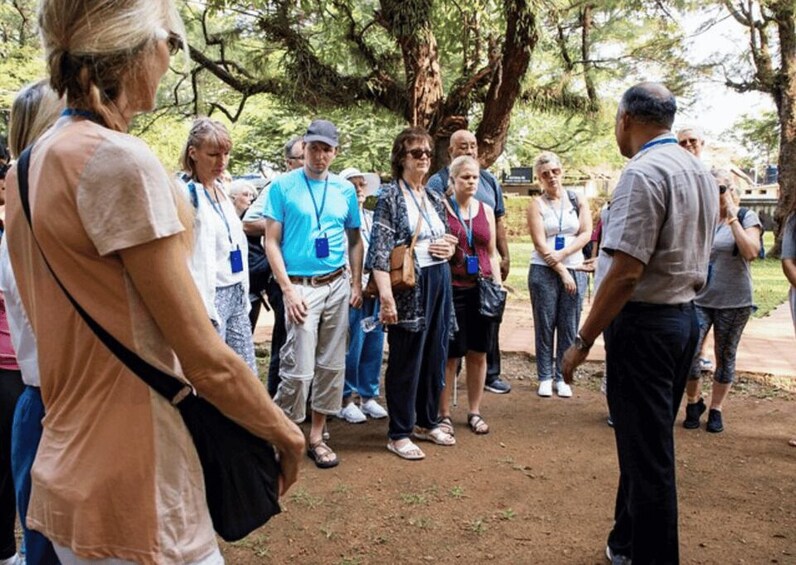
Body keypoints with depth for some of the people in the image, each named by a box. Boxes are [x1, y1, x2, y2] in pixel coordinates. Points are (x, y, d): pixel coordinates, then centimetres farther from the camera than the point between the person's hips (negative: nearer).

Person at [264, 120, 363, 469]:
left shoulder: (345, 190, 8)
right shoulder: (283, 187, -3)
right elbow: (272, 242, -5)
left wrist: (356, 284, 7)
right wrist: (288, 289, -13)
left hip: (337, 285, 5)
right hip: (301, 286, -4)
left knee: (332, 365, 9)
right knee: (299, 369, -7)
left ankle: (316, 437, 22)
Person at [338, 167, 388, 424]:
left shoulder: (373, 217, 14)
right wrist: (358, 286, -14)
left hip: (376, 291, 6)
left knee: (374, 346, 10)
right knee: (352, 348, -1)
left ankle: (368, 396, 23)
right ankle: (346, 400, 13)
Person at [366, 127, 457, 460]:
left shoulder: (435, 197, 13)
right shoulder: (390, 195, -8)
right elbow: (379, 249, -16)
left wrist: (449, 247, -2)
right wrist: (386, 296, -24)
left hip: (439, 284, 7)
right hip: (408, 286, -7)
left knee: (435, 357, 14)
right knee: (405, 361, 2)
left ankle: (427, 422, 31)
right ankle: (399, 434, 15)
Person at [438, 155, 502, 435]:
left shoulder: (486, 210, 10)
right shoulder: (441, 208, -3)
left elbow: (492, 253, 14)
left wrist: (498, 286, 7)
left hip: (482, 289, 4)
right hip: (452, 289, -4)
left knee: (478, 354, 10)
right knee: (450, 356, 1)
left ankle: (474, 411, 23)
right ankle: (444, 414, 14)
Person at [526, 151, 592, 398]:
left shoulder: (578, 200, 7)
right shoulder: (537, 204, 1)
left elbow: (586, 234, -1)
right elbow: (540, 243, -6)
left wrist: (562, 254, -15)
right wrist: (562, 272, -10)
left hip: (575, 270, 2)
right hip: (544, 271, -2)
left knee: (569, 327, 4)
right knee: (544, 325, 3)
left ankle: (561, 377, 14)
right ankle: (545, 377, 13)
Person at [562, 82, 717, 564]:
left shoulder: (643, 173, -18)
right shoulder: (701, 173, 12)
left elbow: (626, 272, -24)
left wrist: (583, 341, -18)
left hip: (643, 323, -10)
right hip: (686, 316, 10)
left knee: (645, 453, 1)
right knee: (653, 441, 19)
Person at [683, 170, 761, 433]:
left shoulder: (746, 217, 0)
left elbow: (751, 252, -17)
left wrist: (732, 217, -17)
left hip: (734, 301, -1)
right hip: (699, 298, 1)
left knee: (725, 356, 9)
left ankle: (716, 409, 24)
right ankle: (694, 402, 15)